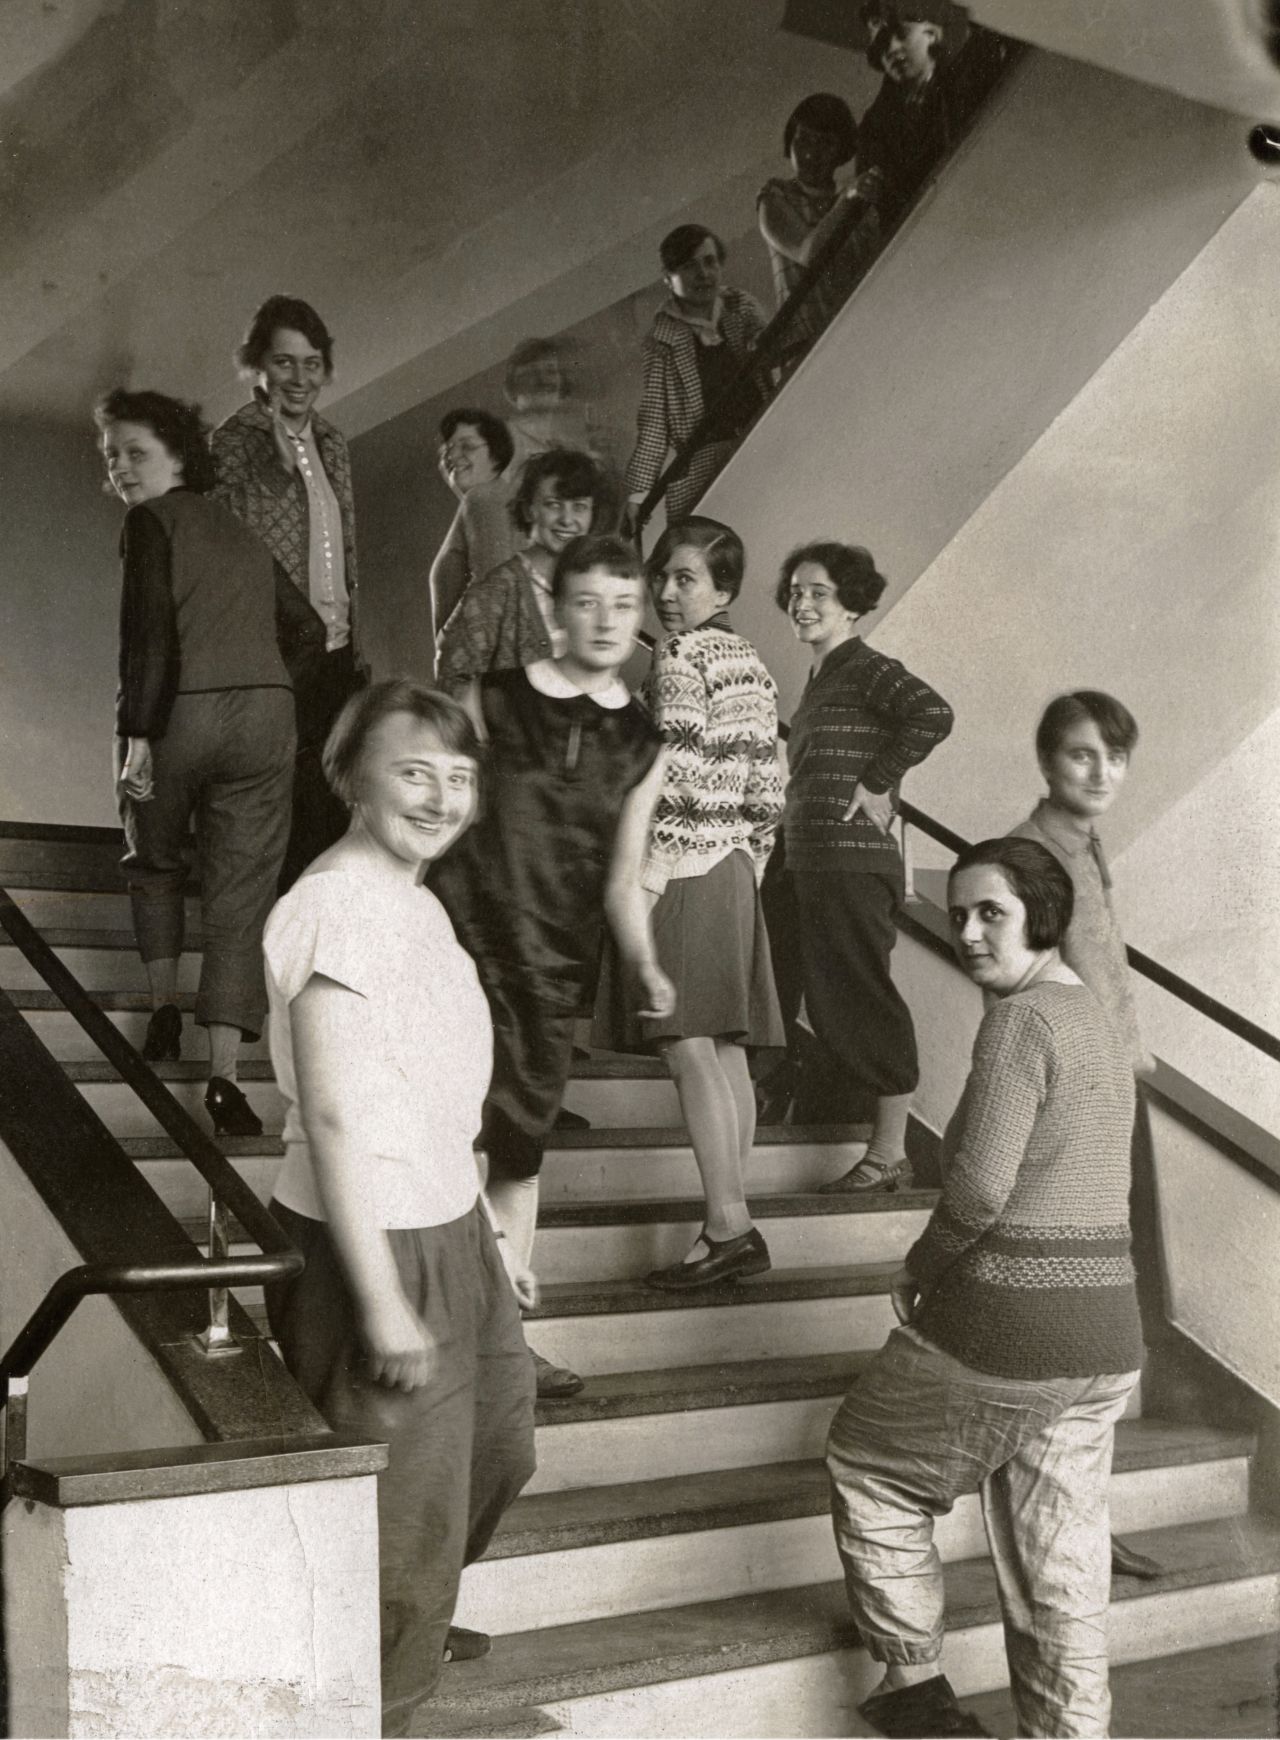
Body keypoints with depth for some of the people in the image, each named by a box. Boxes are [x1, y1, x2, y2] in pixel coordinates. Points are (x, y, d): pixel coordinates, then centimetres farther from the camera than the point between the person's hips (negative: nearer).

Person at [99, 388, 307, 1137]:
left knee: (155, 863, 24)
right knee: (242, 892, 1)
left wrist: (136, 733, -18)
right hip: (266, 717, 4)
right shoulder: (241, 531, 20)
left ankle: (165, 1005, 18)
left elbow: (150, 632, -13)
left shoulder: (152, 522, 0)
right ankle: (224, 1073, -5)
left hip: (179, 714, -4)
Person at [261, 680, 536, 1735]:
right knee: (405, 1509, 7)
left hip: (447, 1230, 10)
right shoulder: (337, 907, -22)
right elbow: (333, 1118, -24)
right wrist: (382, 1302, -23)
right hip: (377, 1251, -10)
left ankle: (412, 1625, 53)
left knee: (496, 1448, 28)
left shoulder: (413, 900, 8)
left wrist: (487, 1235, 19)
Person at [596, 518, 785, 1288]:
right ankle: (732, 1223, 14)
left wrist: (649, 872, -15)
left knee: (690, 1048, -9)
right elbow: (767, 780, 15)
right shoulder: (747, 661, 15)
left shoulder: (679, 660, -10)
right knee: (726, 1050, 9)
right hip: (736, 872, 9)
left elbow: (680, 776, -17)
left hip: (687, 870, -9)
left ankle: (729, 1227, -9)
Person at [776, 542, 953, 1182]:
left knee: (863, 1001, -7)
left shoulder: (866, 669, -9)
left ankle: (889, 1153, 1)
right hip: (813, 863, 10)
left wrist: (877, 785, -19)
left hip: (853, 865, -10)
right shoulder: (823, 678, 18)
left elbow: (932, 713, -27)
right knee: (830, 1005, 14)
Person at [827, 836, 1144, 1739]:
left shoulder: (1020, 1019, -16)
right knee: (1062, 1566, 15)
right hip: (1105, 1334, 8)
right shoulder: (1098, 1020, 12)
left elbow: (979, 1186, -24)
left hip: (1000, 1331, -8)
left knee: (869, 1468, 17)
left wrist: (920, 1268, -6)